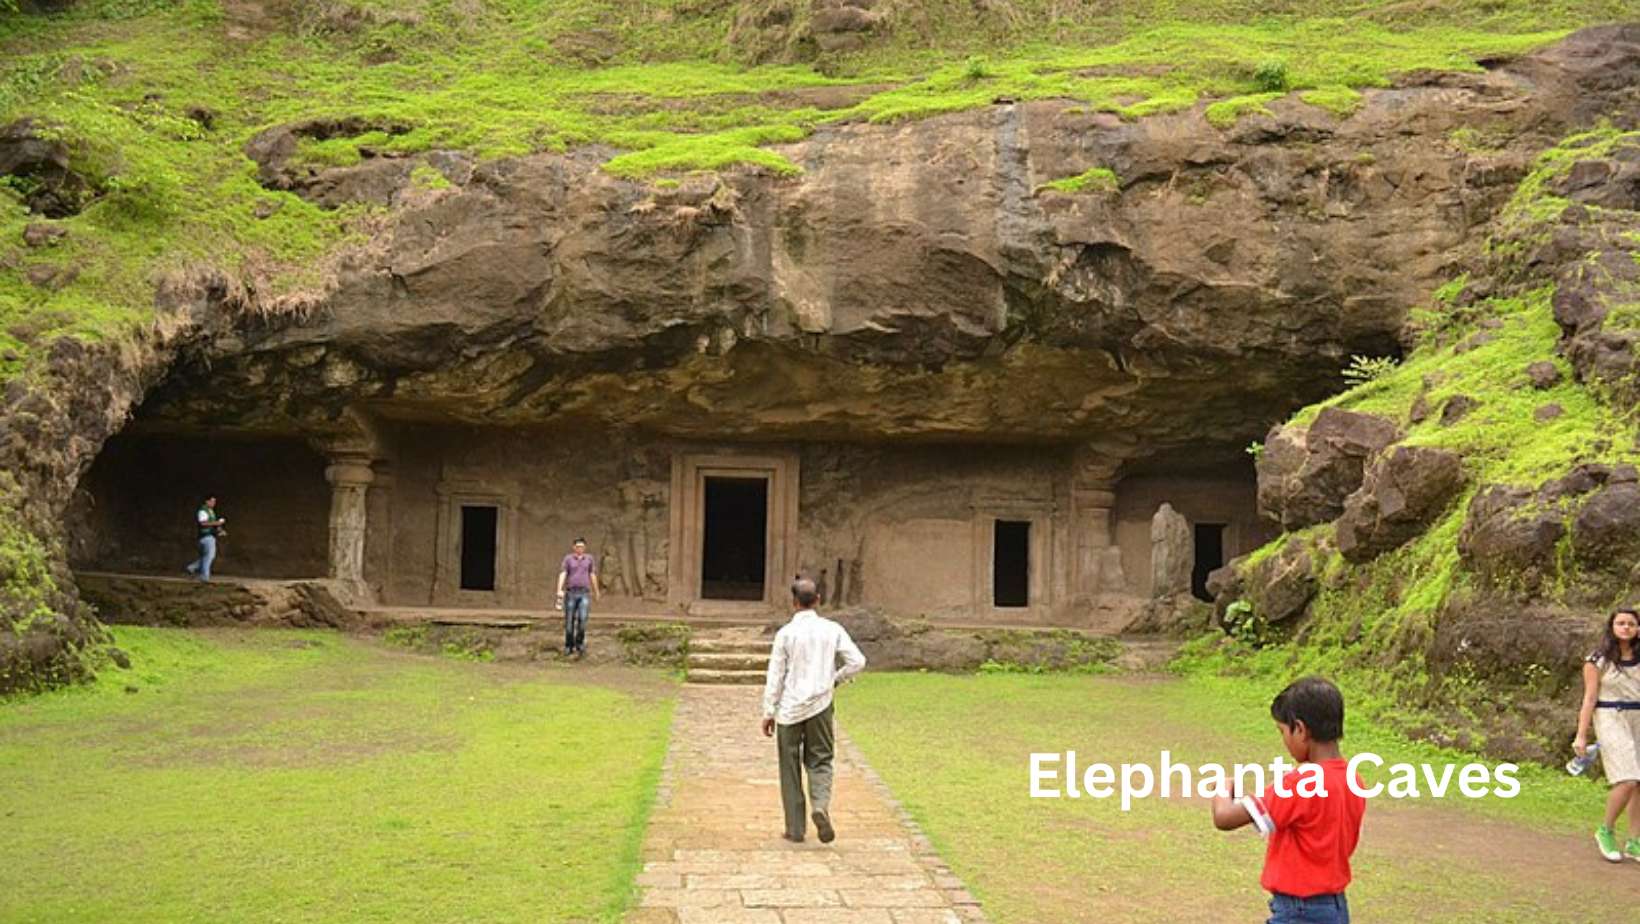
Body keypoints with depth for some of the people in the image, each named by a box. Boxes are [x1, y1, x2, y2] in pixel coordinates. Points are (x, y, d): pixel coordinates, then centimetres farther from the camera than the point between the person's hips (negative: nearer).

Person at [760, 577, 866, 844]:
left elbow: (775, 676, -5)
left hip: (790, 709, -1)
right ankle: (821, 805, -15)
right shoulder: (832, 629, -1)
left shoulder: (786, 633, -7)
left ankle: (795, 828, 12)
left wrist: (768, 712, 1)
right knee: (820, 761, 12)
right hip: (820, 706, 2)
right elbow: (857, 661, -4)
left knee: (790, 768, 9)